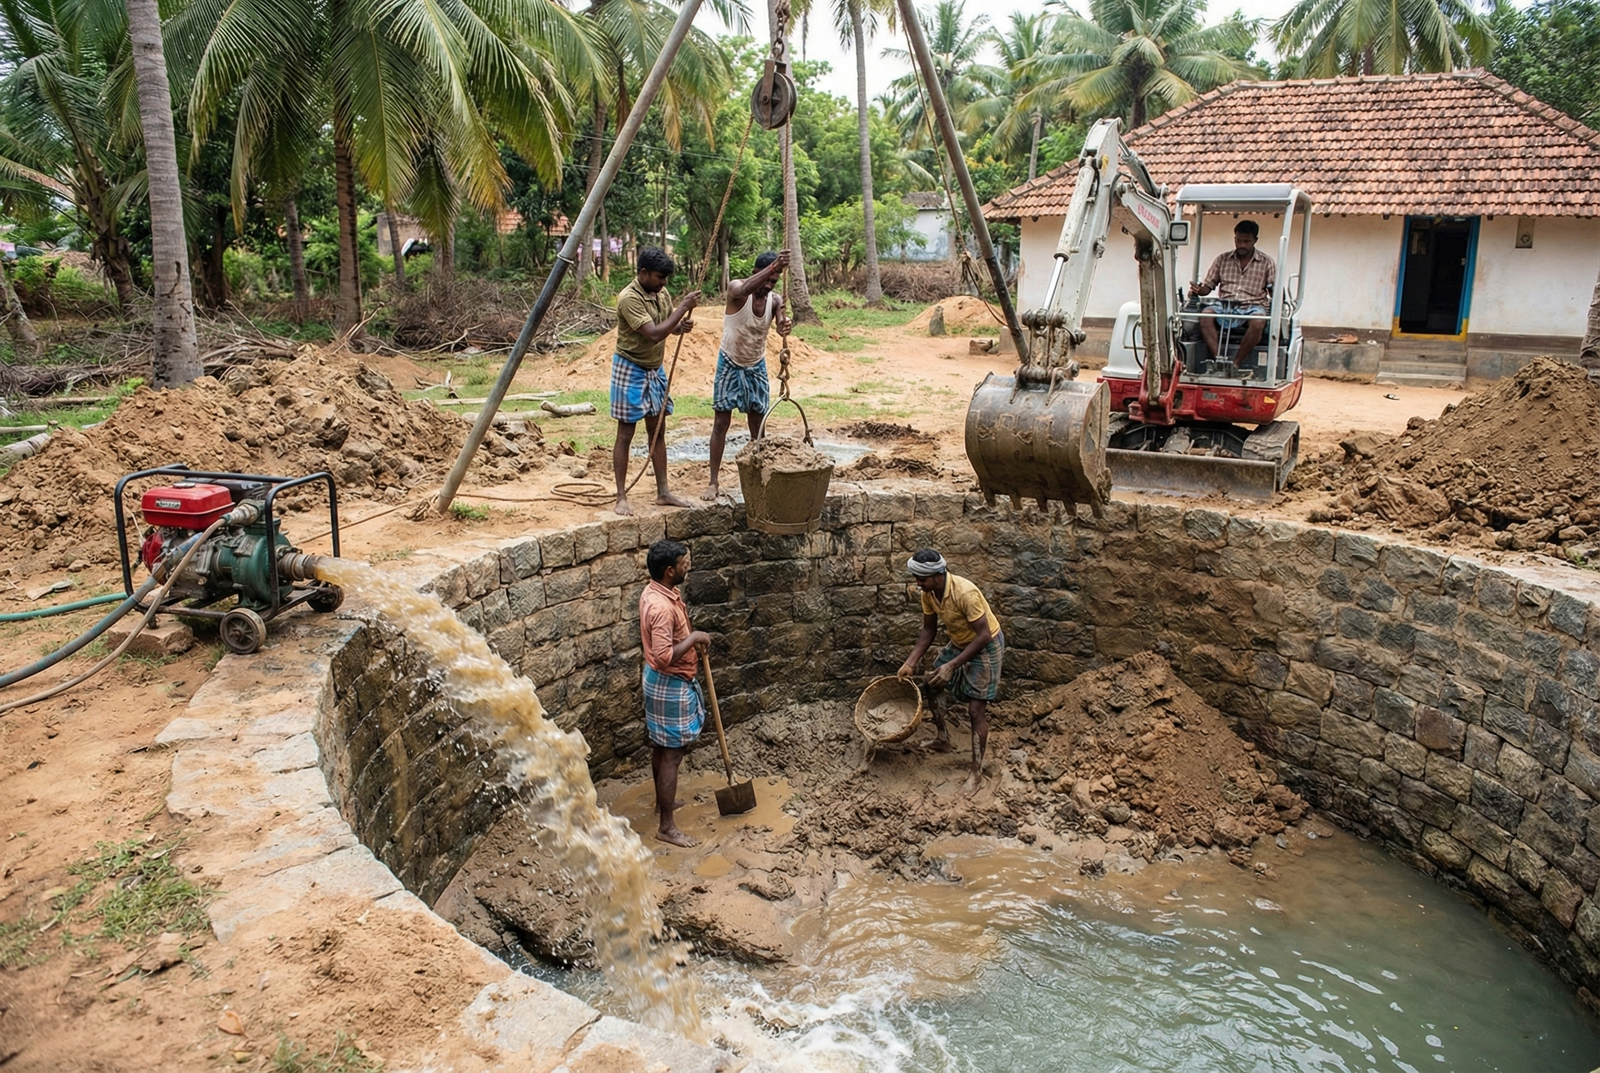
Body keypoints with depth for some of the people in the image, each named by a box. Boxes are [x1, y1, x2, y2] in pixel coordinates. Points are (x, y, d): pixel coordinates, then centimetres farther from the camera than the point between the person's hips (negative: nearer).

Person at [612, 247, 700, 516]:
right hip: (630, 370, -8)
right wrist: (683, 307, -26)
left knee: (657, 432, 12)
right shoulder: (629, 298, -23)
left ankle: (663, 492, 20)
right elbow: (654, 334, -30)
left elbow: (670, 327, 14)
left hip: (655, 370, 8)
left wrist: (683, 325, -9)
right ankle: (621, 497, 5)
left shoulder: (661, 293, 3)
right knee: (625, 435, -2)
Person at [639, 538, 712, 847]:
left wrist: (692, 640, 8)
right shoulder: (662, 607, -30)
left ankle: (662, 801, 42)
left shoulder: (655, 591, 2)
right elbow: (664, 656, -34)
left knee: (660, 747, 24)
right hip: (670, 685, -10)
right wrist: (694, 638, -23)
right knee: (672, 754, -1)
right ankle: (667, 827, 8)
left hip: (661, 681, 10)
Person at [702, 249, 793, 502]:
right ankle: (713, 482, 4)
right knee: (721, 423, -1)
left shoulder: (775, 300, -9)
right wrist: (773, 266, -60)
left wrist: (785, 325, -54)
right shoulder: (736, 289, -21)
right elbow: (745, 290, -46)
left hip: (757, 367, 4)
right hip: (730, 365, -4)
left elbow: (781, 322, -29)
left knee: (758, 426, 8)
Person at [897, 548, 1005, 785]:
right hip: (959, 643, 8)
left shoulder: (965, 593, -35)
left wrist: (952, 665, -31)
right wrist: (910, 663, -6)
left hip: (986, 647, -8)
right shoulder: (928, 593, -12)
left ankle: (977, 770, 4)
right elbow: (929, 630, 1)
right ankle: (943, 740, 32)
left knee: (976, 710, -7)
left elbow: (984, 636, -31)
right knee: (932, 685, 13)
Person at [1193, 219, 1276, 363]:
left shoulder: (1266, 263, 13)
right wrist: (1199, 290, -10)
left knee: (1258, 322, -37)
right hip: (1224, 305, 1)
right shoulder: (1222, 259, 17)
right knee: (1205, 316, -33)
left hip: (1251, 307, -1)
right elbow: (1208, 285, 15)